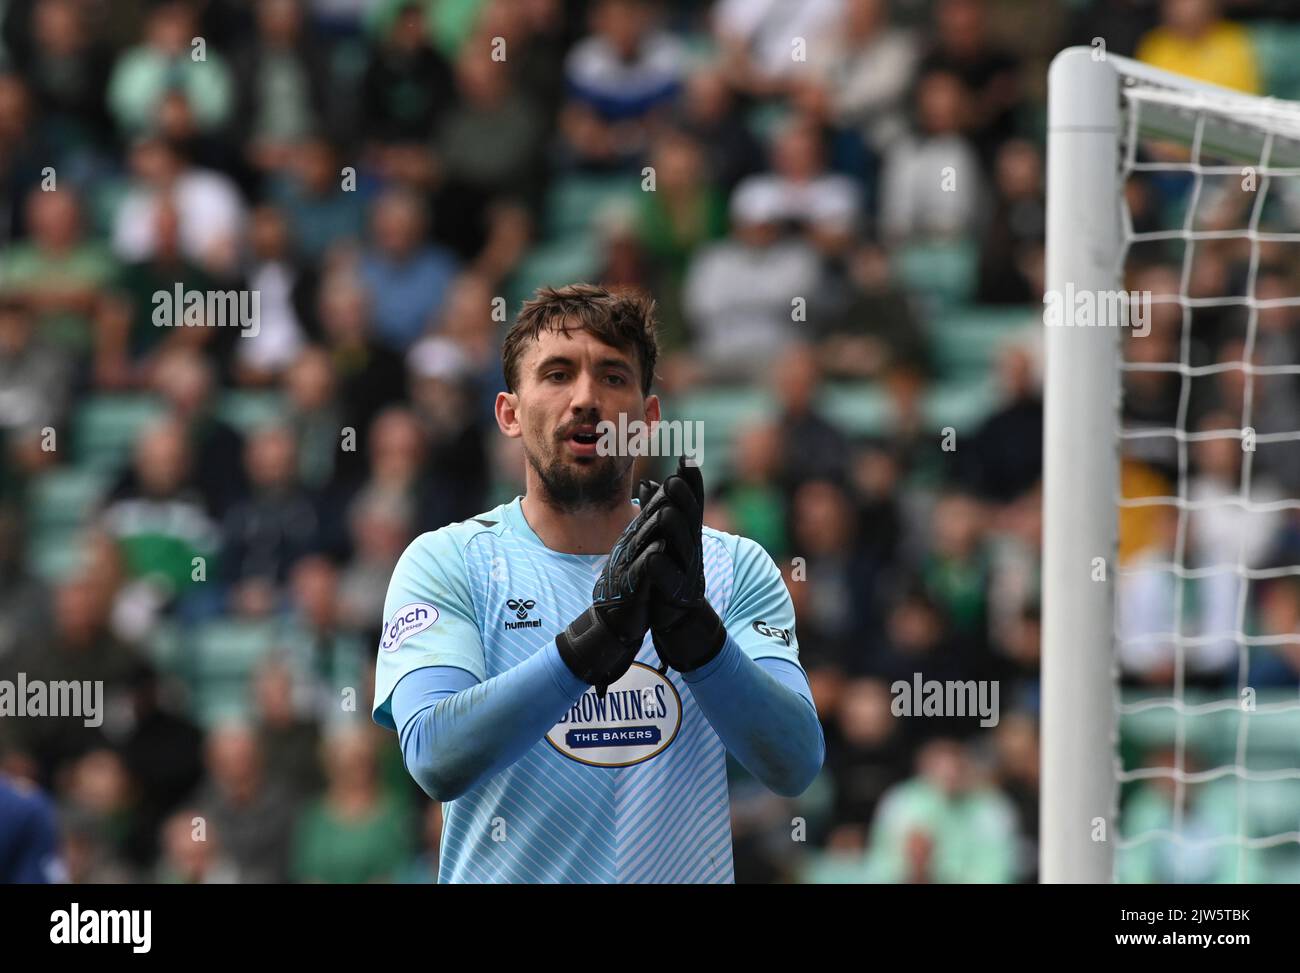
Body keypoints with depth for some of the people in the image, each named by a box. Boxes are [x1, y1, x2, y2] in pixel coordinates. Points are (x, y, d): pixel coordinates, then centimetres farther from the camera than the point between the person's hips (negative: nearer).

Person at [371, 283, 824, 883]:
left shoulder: (735, 568, 6)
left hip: (686, 876, 1)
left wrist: (695, 634, -21)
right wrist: (589, 641, -24)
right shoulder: (444, 562, 2)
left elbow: (795, 766, -7)